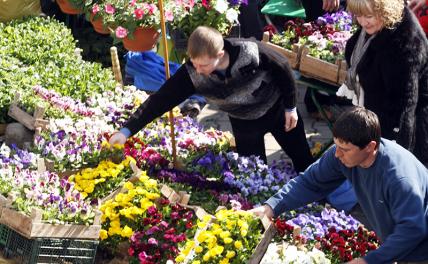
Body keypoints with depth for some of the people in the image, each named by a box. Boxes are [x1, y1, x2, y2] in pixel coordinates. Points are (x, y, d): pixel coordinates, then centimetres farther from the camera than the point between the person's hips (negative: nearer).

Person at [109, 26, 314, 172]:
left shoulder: (251, 52, -38)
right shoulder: (191, 74, -32)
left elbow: (283, 68, -20)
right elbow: (161, 100, -29)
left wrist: (290, 107, -9)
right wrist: (127, 130, -36)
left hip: (277, 108, -1)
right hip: (244, 122, 1)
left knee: (303, 159, 17)